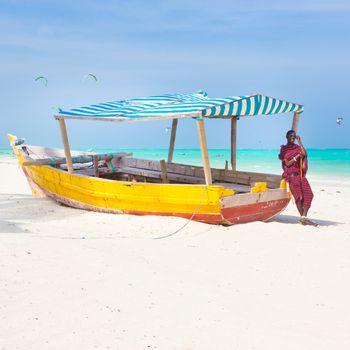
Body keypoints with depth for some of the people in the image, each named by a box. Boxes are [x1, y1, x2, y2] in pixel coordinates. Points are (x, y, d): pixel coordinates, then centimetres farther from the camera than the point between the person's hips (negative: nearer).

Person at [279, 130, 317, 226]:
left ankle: (304, 217, -10)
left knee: (309, 194, -11)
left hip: (301, 175, 4)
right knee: (298, 196, -11)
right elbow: (287, 164, -2)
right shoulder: (283, 149, 8)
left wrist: (299, 142, 0)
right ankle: (302, 218, -6)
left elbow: (304, 154, -5)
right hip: (291, 175, -4)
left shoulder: (298, 147, 17)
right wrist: (297, 157, -11)